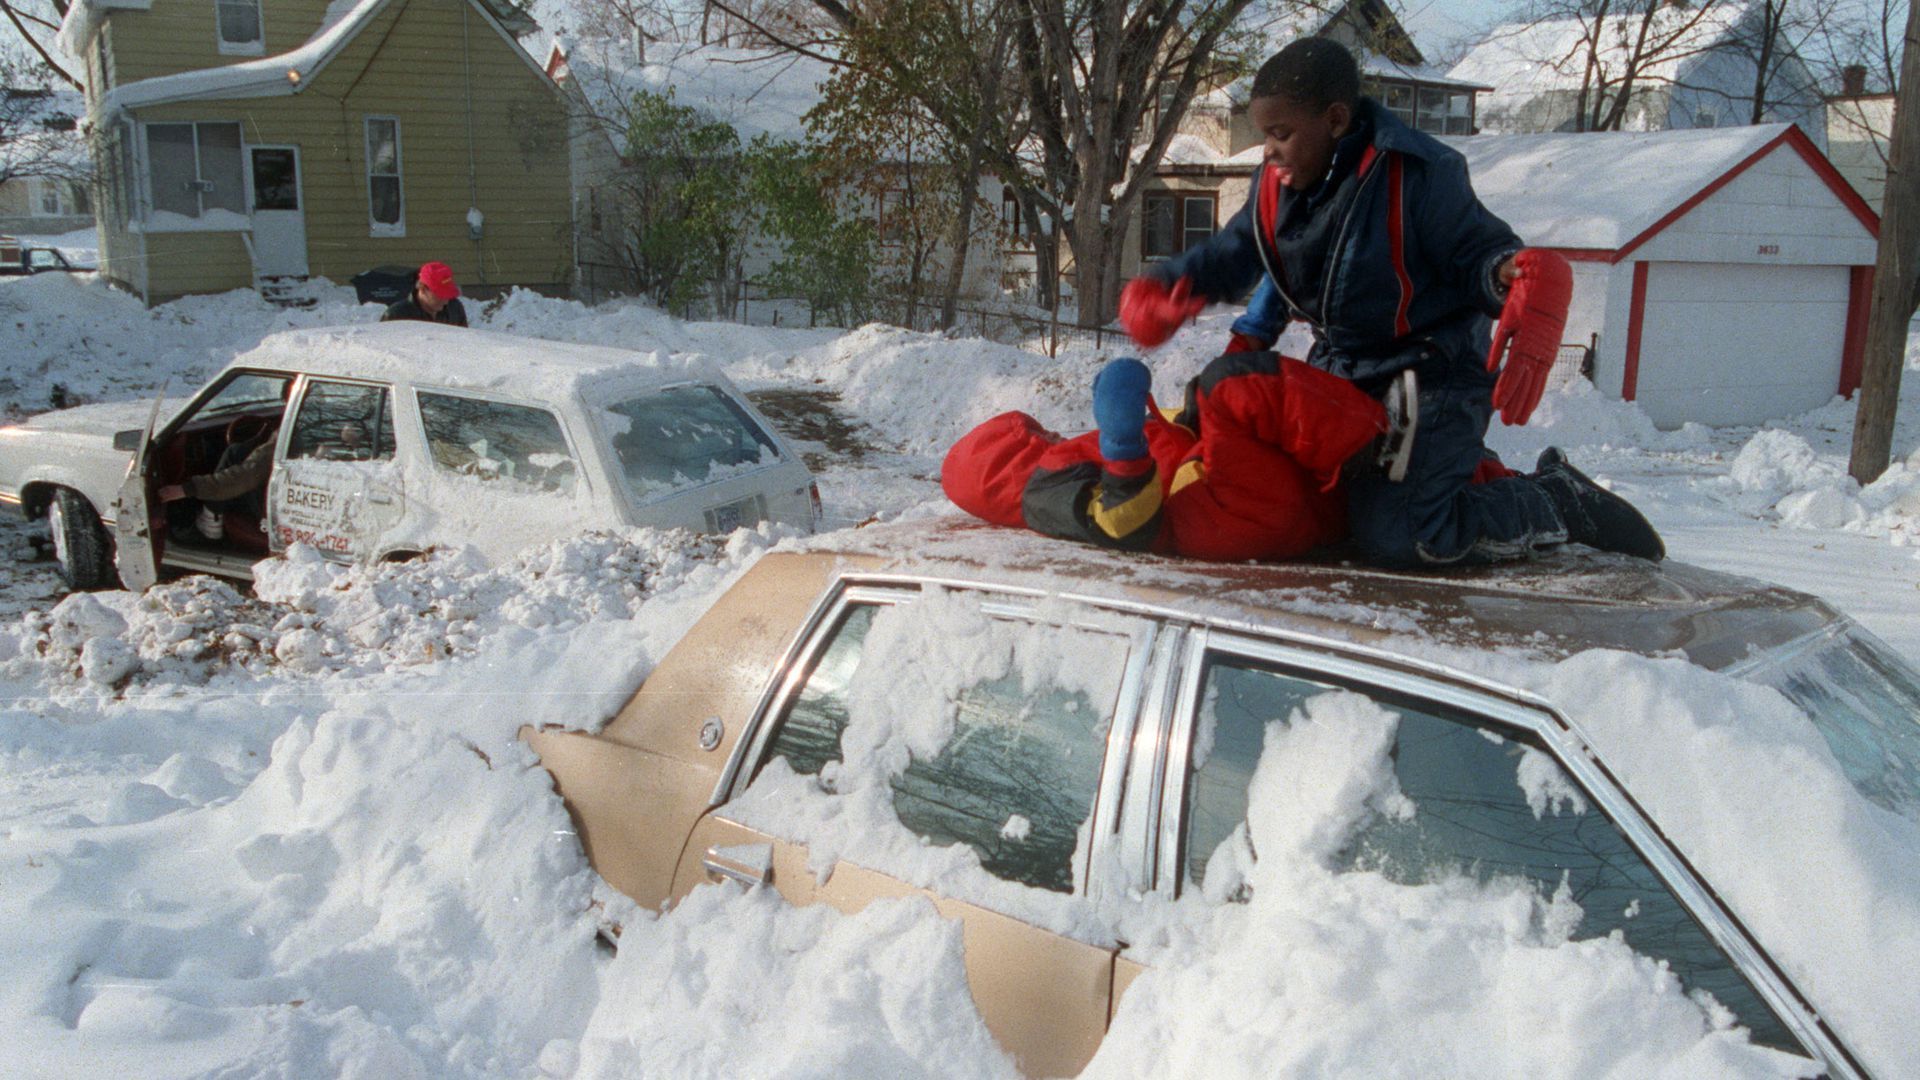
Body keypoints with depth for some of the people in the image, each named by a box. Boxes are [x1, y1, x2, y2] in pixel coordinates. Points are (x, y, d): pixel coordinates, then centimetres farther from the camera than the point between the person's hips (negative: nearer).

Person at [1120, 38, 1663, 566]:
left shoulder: (1418, 174, -22)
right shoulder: (1274, 188, 0)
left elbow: (1476, 251, -18)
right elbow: (1227, 256, 11)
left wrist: (1521, 274, -42)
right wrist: (1159, 287, -8)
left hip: (1432, 371, -8)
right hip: (1338, 368, 9)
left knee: (1397, 538, -23)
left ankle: (1558, 500, 3)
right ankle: (1465, 467, 28)